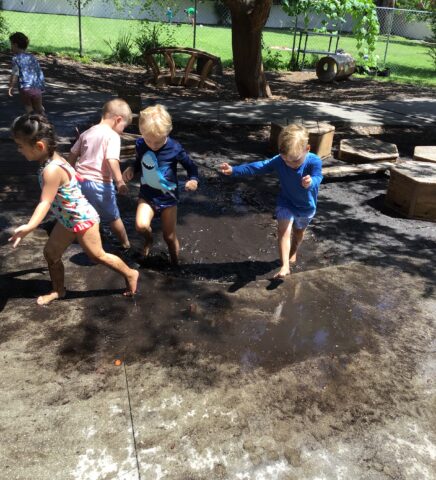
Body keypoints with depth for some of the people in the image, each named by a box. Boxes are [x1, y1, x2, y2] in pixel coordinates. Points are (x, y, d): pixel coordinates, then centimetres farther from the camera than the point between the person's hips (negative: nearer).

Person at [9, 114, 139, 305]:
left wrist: (29, 227, -51)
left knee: (98, 255, 7)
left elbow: (45, 203, -39)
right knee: (51, 253, 16)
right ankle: (58, 290, 34)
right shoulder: (53, 160, -3)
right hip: (67, 219, 10)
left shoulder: (52, 170, -32)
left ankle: (130, 274, 27)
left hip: (82, 219, -10)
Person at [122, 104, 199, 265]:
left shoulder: (175, 149, -21)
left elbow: (191, 166, -7)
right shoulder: (140, 144, -10)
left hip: (168, 197, -2)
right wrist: (131, 169, -9)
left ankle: (175, 263, 35)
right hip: (147, 194, 2)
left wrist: (193, 179, -27)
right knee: (141, 225, -22)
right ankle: (148, 238, 16)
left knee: (169, 236, 7)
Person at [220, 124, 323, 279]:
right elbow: (258, 167, -22)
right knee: (283, 231, -15)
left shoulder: (314, 161, -31)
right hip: (286, 203, 0)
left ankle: (293, 253, 50)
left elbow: (317, 178, -45)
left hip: (306, 206, 0)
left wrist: (310, 182, -71)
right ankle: (285, 266, -15)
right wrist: (234, 170, -28)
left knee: (299, 231, 23)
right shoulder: (279, 161, -24)